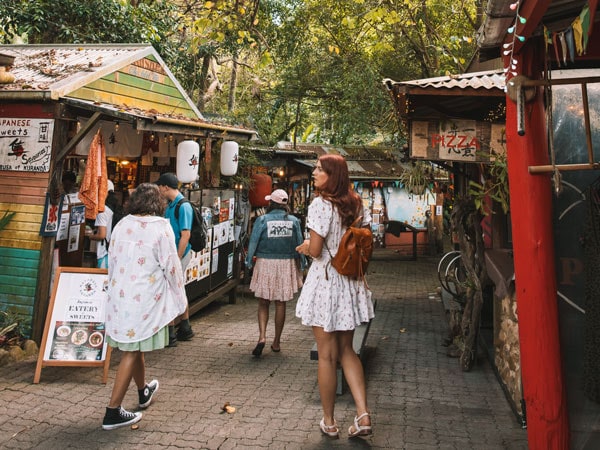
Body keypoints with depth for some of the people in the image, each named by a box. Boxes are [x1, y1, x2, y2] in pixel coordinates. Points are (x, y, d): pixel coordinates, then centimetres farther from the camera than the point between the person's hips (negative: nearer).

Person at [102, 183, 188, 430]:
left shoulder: (121, 225, 3)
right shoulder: (161, 228, -11)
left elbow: (111, 261, 10)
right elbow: (171, 267, -9)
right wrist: (180, 299, 2)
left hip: (120, 296, 6)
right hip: (145, 298, -6)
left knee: (134, 347, 21)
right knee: (132, 352, 2)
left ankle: (143, 392, 43)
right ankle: (113, 412, 6)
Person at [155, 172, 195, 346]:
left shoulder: (183, 206, -17)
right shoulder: (170, 205, 11)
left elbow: (185, 236, -22)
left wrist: (176, 260, -23)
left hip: (179, 254, -10)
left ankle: (169, 335, 1)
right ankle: (185, 329, 27)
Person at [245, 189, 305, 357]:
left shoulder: (262, 220, -6)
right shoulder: (294, 221, 0)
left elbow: (253, 242, -4)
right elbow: (299, 245, 4)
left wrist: (249, 262, 8)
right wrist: (299, 266, 14)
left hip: (265, 263, -2)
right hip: (287, 264, 2)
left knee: (263, 303, 10)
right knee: (280, 304, 10)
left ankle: (262, 336, -8)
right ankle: (276, 342, 17)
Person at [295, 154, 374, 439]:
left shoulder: (321, 204, -15)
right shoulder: (356, 203, 6)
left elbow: (315, 250, -18)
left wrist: (305, 247, 2)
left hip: (326, 281, -6)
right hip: (351, 283, 6)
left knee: (327, 355, 6)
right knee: (347, 350, 18)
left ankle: (329, 422, 19)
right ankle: (362, 413, 9)